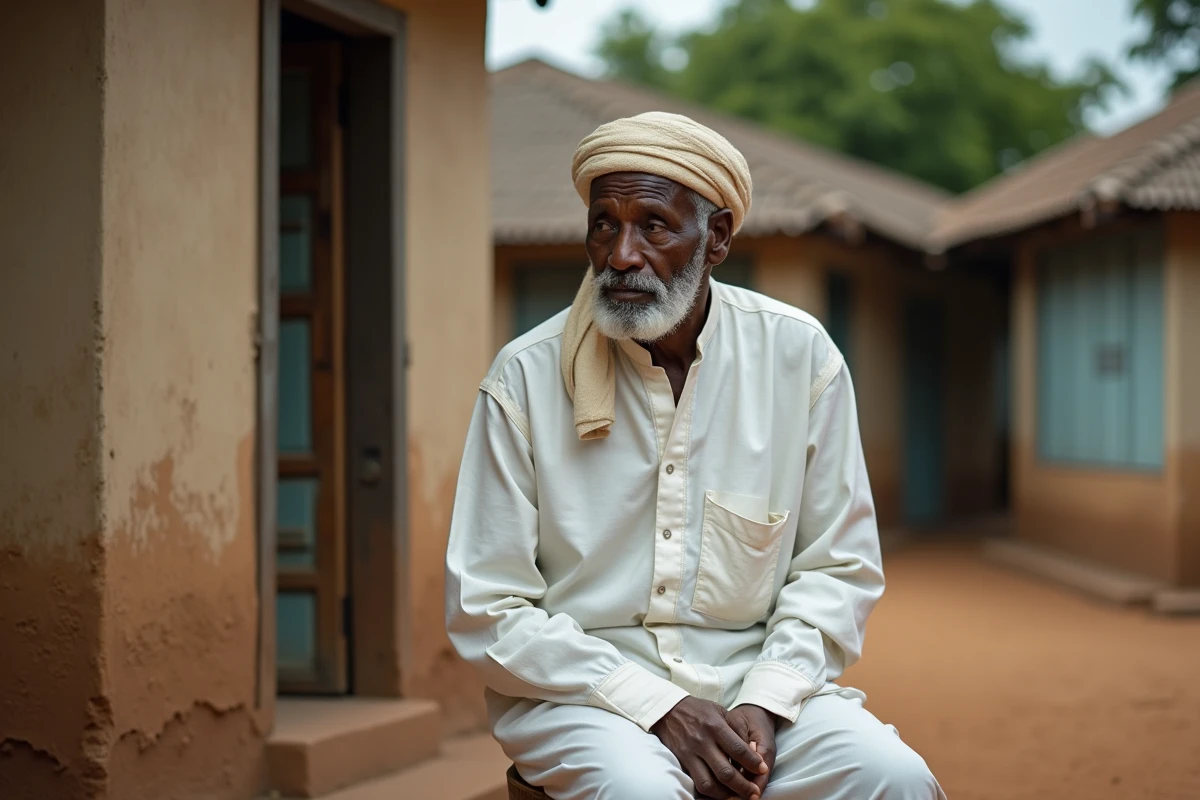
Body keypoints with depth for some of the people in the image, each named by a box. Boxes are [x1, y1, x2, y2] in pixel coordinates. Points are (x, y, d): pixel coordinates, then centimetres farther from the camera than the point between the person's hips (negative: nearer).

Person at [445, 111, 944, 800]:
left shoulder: (800, 355, 0)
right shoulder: (526, 378, -6)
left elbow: (839, 566, 6)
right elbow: (486, 611, -5)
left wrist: (765, 701, -11)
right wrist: (658, 707, -15)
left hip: (756, 675, 2)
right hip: (581, 687, -2)